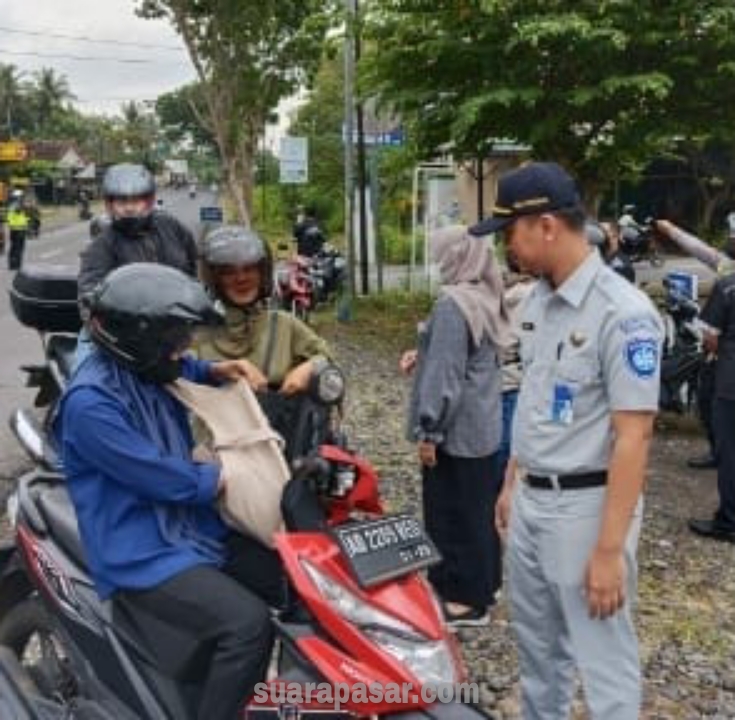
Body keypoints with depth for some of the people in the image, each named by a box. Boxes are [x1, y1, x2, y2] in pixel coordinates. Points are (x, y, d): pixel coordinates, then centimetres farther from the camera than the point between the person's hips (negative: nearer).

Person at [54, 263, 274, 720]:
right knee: (248, 622, -27)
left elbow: (178, 369, 31)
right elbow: (163, 479, -22)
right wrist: (228, 478, -9)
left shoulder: (146, 372, 5)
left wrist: (214, 371, 12)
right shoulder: (90, 402, -22)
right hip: (146, 557, -9)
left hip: (192, 528, 10)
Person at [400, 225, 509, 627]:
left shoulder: (453, 303, -20)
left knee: (453, 511, 2)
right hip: (483, 424, 9)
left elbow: (446, 372, -23)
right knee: (478, 508, 18)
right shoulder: (487, 298, 9)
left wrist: (429, 429, -19)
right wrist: (421, 356, 9)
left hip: (457, 428, -9)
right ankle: (483, 584, 31)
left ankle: (465, 599, 12)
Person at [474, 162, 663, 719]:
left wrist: (609, 548, -22)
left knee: (603, 659, 5)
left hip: (586, 505, -8)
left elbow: (633, 437, -22)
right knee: (537, 645, 23)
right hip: (530, 500, 8)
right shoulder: (538, 301, 6)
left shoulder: (622, 313, -20)